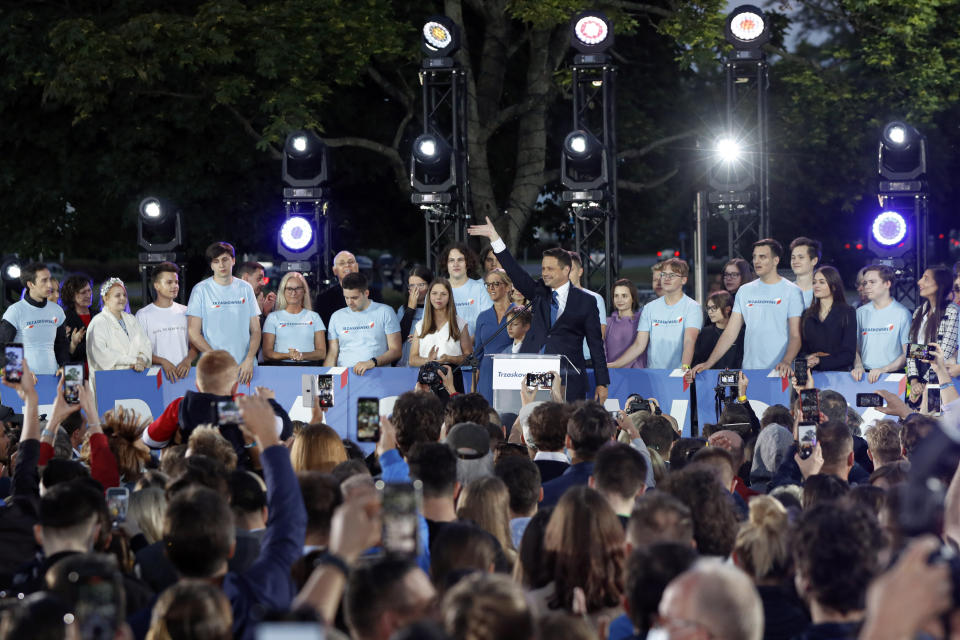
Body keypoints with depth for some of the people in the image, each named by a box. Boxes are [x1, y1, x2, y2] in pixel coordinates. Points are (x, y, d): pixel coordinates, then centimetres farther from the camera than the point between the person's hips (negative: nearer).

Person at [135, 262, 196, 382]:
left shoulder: (184, 312, 16)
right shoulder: (143, 315, 5)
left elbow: (194, 345, 16)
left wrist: (187, 360, -6)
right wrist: (163, 362, -14)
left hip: (183, 374, 3)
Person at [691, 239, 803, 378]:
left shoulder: (792, 291, -1)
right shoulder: (745, 291, 12)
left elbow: (795, 335, -7)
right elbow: (730, 333, 10)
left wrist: (786, 362, -25)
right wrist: (708, 363, -1)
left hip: (779, 372, -4)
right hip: (749, 370, 4)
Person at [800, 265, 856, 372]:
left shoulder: (848, 313, 4)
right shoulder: (807, 314, 16)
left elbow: (849, 354, -2)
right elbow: (801, 349, 15)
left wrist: (820, 361, -15)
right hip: (812, 373, 3)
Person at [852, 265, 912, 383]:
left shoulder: (902, 313, 2)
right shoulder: (861, 312, 15)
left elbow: (907, 354, -1)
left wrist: (884, 369, -12)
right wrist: (858, 366, -3)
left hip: (892, 375, -4)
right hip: (865, 374, 4)